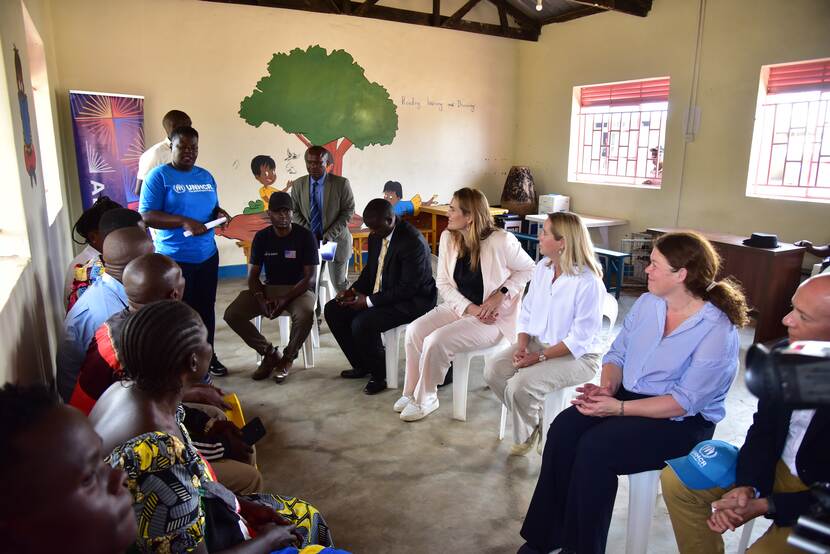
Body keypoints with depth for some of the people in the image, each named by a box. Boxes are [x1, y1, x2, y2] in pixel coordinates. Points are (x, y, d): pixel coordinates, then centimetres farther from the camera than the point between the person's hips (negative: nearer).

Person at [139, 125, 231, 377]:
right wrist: (183, 221, -27)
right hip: (174, 259, -5)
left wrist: (220, 213, -5)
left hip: (207, 255, 6)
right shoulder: (159, 176, -8)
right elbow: (146, 216, -15)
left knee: (206, 308, 14)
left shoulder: (206, 176, 10)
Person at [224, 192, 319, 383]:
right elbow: (253, 276, 2)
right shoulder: (261, 237, 2)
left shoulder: (305, 236, -8)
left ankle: (288, 357, -8)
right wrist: (261, 298, -18)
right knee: (232, 314, -19)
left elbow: (310, 277, -11)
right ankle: (269, 352, 0)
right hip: (269, 288, 4)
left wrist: (285, 299, -23)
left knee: (305, 314, -38)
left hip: (299, 289, -3)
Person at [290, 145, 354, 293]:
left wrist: (330, 235, -17)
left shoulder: (341, 183, -11)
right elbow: (295, 212, 5)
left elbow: (348, 211, -9)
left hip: (336, 240, -2)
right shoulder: (298, 185, 0)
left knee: (339, 283, 11)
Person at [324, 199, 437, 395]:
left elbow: (407, 288, -25)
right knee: (333, 310, 3)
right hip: (378, 294, 9)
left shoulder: (413, 242, -25)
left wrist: (369, 301, -23)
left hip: (411, 301, -9)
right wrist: (353, 290, -2)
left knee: (362, 324, -29)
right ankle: (361, 365, 15)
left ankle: (379, 373, 0)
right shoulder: (376, 236, 2)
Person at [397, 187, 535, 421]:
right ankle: (411, 392, 3)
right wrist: (469, 308, -14)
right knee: (414, 330, -16)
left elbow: (528, 269, -4)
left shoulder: (501, 241, -18)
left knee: (436, 341, -23)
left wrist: (501, 294, -16)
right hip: (459, 307, 6)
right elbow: (443, 282, 1)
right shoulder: (448, 237, -1)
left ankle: (425, 399, 2)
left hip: (493, 318, -6)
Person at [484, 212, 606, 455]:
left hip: (578, 355, -7)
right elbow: (527, 311, 8)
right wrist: (522, 346, -7)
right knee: (493, 371, -13)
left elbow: (580, 339, -20)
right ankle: (533, 422, 10)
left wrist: (539, 357, -22)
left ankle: (526, 435, 8)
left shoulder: (589, 282, -21)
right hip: (537, 342, 8)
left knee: (520, 385, -27)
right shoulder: (543, 266, 3)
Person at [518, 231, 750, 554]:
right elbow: (617, 353, 8)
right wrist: (607, 386, -13)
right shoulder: (647, 303, 2)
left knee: (595, 447, -28)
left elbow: (685, 402, -21)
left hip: (681, 422, -6)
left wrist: (619, 408, -26)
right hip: (629, 395, 6)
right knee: (563, 429, -19)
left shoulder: (717, 332, -18)